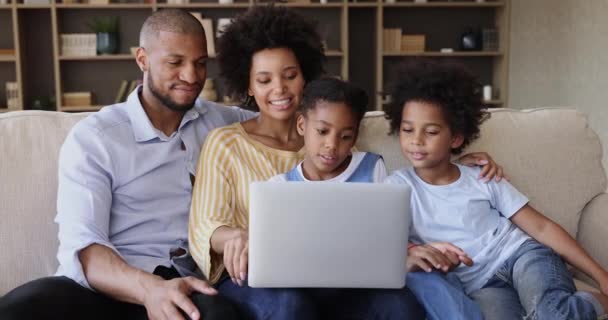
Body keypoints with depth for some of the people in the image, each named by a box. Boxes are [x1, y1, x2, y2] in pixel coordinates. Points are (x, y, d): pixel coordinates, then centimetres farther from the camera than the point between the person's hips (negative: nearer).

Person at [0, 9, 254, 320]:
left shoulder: (221, 122, 15)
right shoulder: (92, 137, 1)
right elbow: (81, 246, -11)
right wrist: (150, 288, -32)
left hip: (187, 284, 1)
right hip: (110, 285, -1)